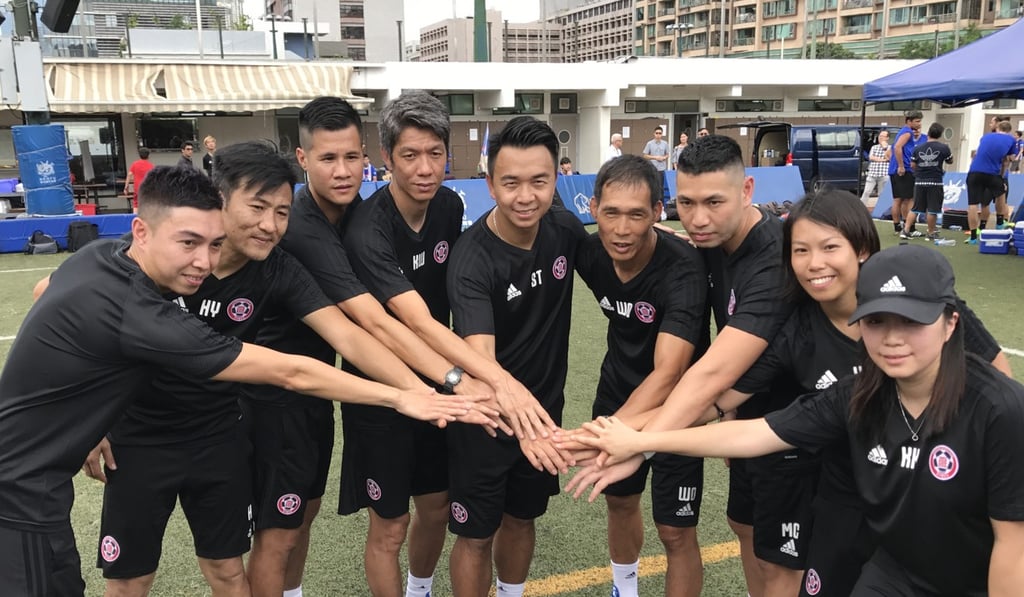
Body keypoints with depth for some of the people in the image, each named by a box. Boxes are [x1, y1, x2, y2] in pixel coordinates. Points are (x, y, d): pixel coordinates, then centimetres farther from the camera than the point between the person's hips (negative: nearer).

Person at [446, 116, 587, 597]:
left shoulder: (565, 230, -11)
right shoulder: (472, 259, -27)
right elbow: (479, 359, -39)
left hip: (545, 406, 5)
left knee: (521, 517, 22)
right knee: (477, 534, 8)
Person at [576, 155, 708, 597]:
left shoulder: (682, 269, -32)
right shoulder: (589, 252, -18)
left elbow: (668, 372, -42)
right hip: (617, 394, 5)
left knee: (676, 533, 1)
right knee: (619, 502, 23)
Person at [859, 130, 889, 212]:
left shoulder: (890, 148, 6)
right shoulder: (874, 147, 15)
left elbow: (888, 158, -10)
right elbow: (871, 157, 0)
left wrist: (885, 148, -9)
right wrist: (882, 159, -6)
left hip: (884, 175, -2)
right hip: (872, 174, 2)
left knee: (881, 193, 4)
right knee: (866, 192, -4)